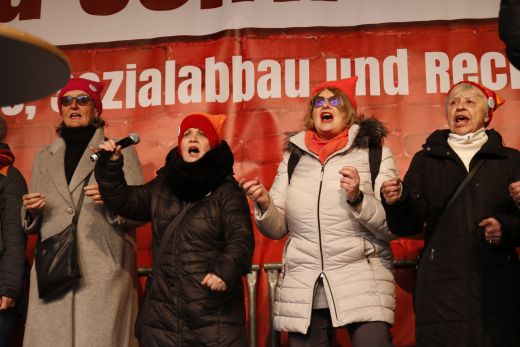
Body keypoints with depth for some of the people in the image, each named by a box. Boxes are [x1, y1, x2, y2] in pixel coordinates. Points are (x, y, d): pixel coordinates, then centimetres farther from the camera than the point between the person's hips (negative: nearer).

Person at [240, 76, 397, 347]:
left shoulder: (375, 155, 2)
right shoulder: (293, 158, 11)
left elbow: (391, 228, -3)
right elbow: (277, 229, 11)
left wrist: (358, 199, -19)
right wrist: (264, 204, -8)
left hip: (363, 286, -3)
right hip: (302, 290, 3)